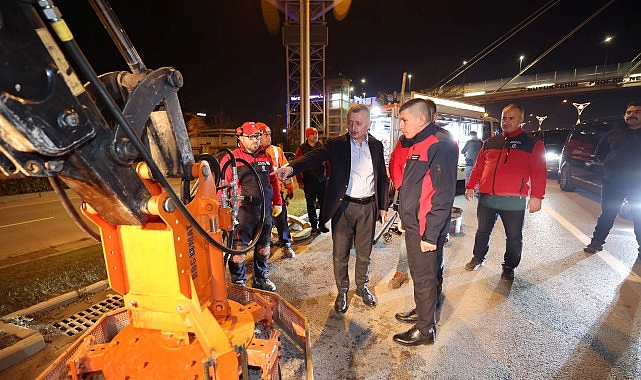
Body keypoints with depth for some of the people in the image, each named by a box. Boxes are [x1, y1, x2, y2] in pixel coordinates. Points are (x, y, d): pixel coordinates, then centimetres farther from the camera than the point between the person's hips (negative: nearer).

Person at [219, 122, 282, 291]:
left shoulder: (265, 156, 11)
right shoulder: (231, 158, -4)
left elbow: (273, 181, 17)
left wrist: (277, 202, 16)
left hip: (265, 211, 5)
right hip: (243, 212, -5)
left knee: (263, 247, 17)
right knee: (239, 249, 2)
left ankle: (261, 279, 37)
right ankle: (238, 282, 25)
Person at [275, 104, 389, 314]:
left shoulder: (376, 146, 5)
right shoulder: (337, 144, -5)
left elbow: (383, 177, 11)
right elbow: (314, 156, -22)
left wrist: (383, 206, 9)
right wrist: (291, 167, -42)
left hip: (368, 207, 3)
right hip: (343, 206, -2)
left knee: (364, 253, 16)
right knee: (340, 254, 8)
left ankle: (362, 287, 40)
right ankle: (342, 291, 32)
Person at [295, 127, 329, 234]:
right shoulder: (302, 149, -1)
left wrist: (329, 176, 7)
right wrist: (300, 181, -5)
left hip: (322, 181, 3)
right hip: (309, 182, -2)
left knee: (324, 203, 7)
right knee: (311, 205, 6)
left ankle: (322, 224, 21)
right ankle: (314, 226, 17)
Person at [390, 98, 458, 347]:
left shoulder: (440, 145, -18)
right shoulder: (416, 144, 12)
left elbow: (444, 194, -23)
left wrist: (430, 234, -22)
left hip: (425, 229, -9)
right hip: (414, 224, 9)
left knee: (424, 277, 6)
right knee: (421, 273, 23)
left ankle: (425, 330, 25)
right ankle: (422, 311, 43)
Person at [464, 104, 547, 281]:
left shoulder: (533, 143, 2)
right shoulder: (490, 142, 13)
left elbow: (539, 172, -3)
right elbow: (478, 167, 15)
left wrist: (536, 197, -10)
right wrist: (470, 186, 10)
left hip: (514, 201, -3)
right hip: (486, 198, 3)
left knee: (514, 237, 9)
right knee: (482, 231, 15)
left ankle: (509, 267, 28)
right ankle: (478, 258, 33)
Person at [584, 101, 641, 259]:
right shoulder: (615, 132, 8)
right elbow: (600, 151, 19)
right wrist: (609, 163, 6)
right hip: (613, 182, 1)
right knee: (607, 213, 7)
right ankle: (597, 242, 15)